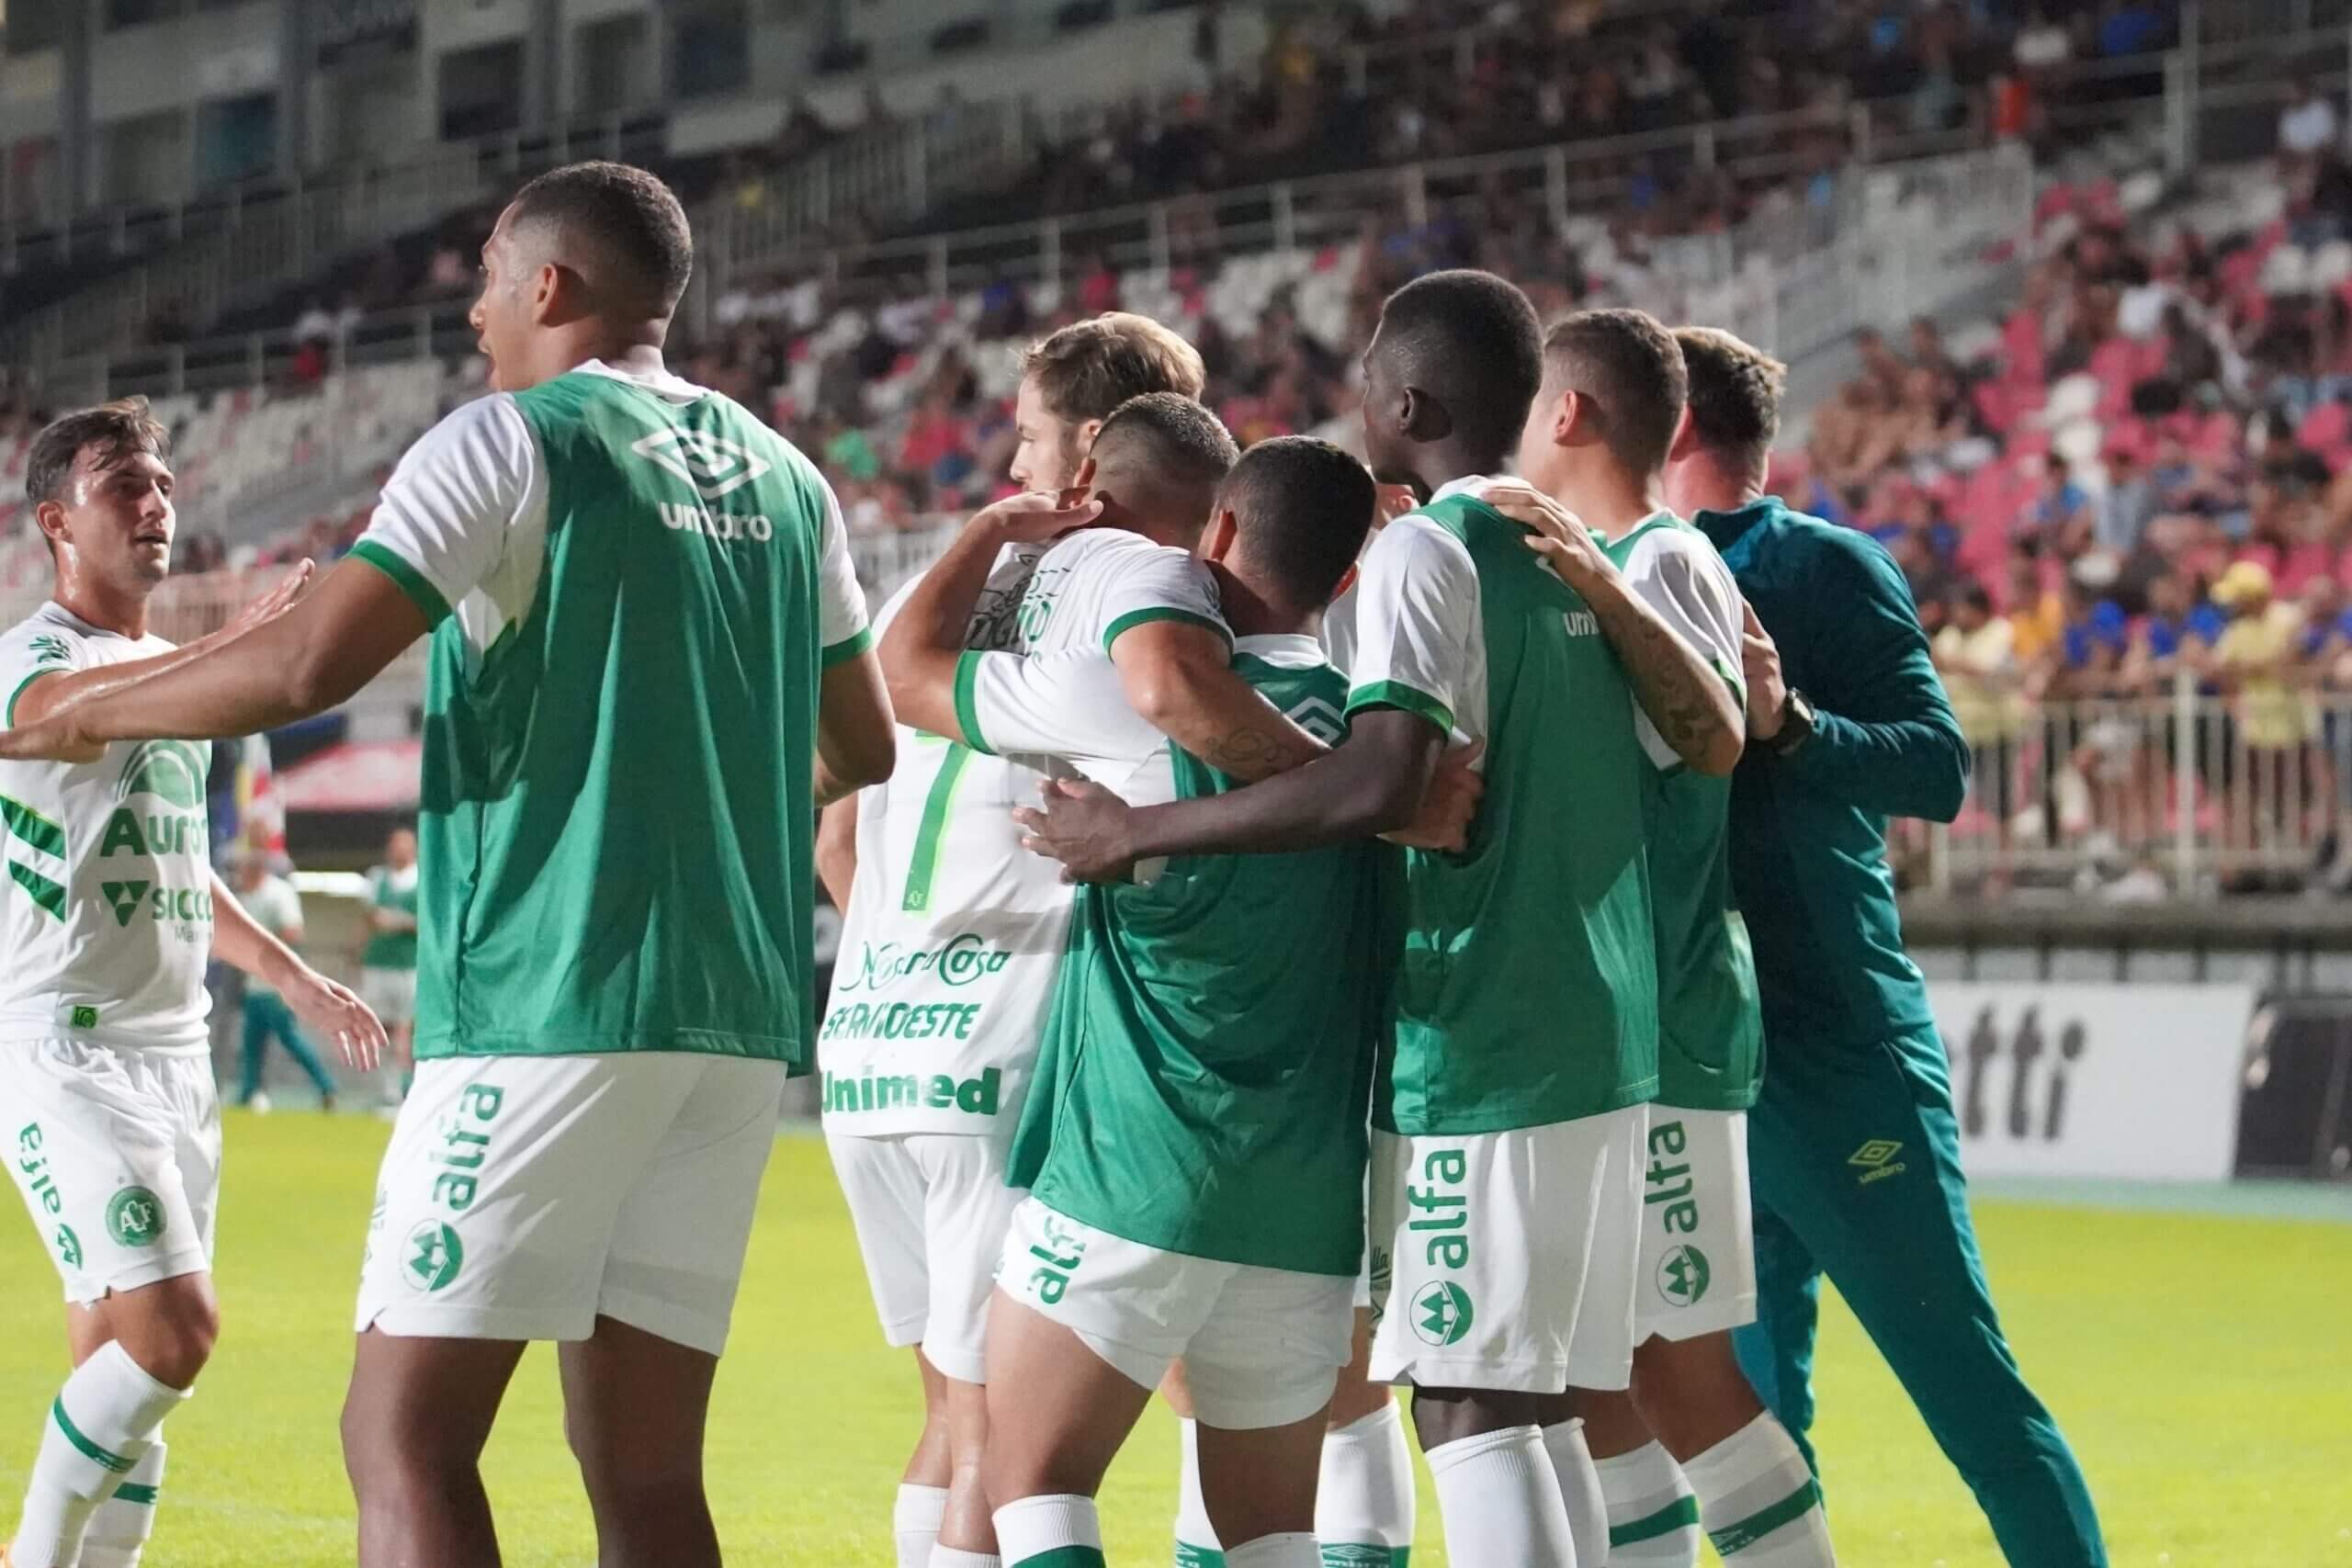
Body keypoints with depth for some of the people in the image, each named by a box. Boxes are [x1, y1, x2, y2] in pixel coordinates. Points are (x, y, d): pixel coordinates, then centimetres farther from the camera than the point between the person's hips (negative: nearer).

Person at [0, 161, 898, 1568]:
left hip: (551, 996, -7)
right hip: (743, 1018, 7)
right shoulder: (785, 479, 15)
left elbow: (309, 666, -13)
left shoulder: (512, 442, -4)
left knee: (406, 1437, -6)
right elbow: (865, 749, 24)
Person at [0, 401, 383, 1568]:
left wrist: (286, 970, 30)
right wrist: (230, 647, -53)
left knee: (117, 1368, 5)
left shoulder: (174, 670, 16)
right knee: (172, 1329, -18)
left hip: (176, 1054, 8)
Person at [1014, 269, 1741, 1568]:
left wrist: (1143, 831, -21)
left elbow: (1383, 781, -25)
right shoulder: (1570, 555, 13)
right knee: (1527, 1401, 13)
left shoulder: (1425, 552, -11)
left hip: (1479, 1050, -8)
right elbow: (1714, 740, 17)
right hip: (1602, 1036, 8)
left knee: (1468, 1405, -7)